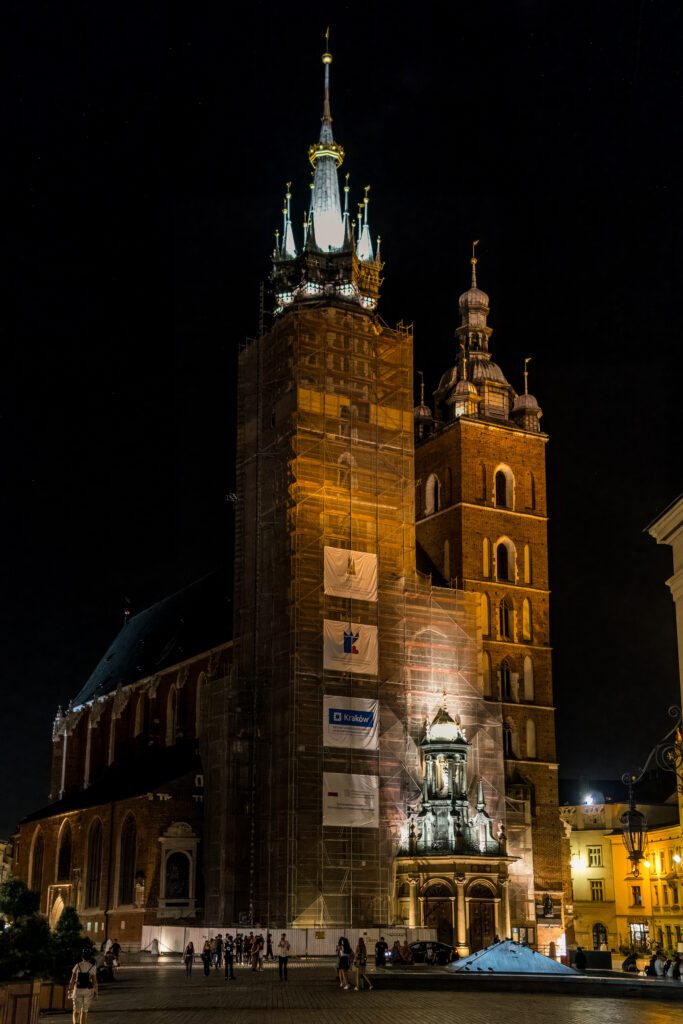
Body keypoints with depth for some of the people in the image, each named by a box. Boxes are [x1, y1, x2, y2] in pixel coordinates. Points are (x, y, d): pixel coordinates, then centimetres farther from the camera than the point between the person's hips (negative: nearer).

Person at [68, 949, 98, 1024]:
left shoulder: (77, 966, -7)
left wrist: (70, 991, 4)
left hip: (78, 990, 0)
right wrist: (96, 993, -2)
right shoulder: (92, 967, -9)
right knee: (84, 1011, 15)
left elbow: (72, 980, -5)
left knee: (76, 1011, 10)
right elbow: (94, 981, -10)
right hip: (88, 991, 0)